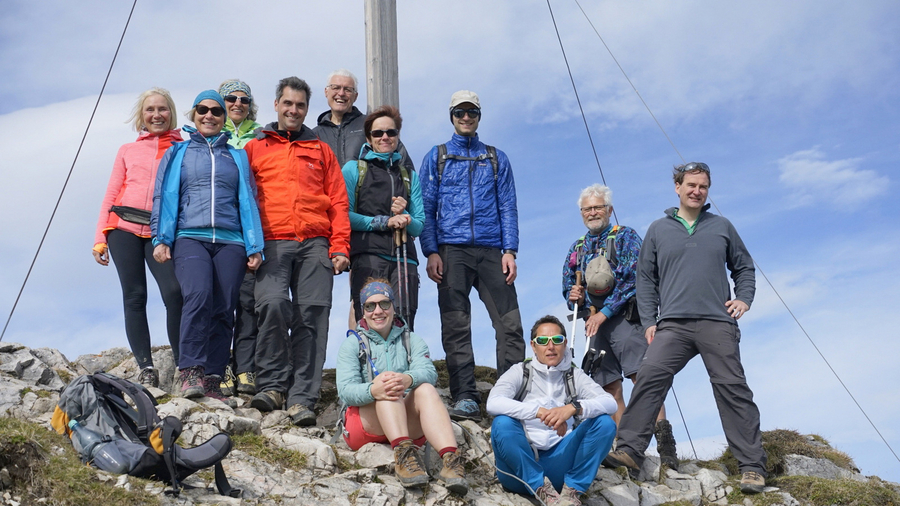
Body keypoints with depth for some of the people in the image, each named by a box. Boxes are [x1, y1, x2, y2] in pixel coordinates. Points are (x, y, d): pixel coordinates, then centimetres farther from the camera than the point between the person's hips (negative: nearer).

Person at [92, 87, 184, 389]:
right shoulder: (127, 151, 20)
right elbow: (111, 194, 18)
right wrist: (100, 237, 8)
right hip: (124, 228, 3)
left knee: (174, 293, -19)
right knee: (134, 296, -3)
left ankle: (184, 365, -12)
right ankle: (145, 368, 0)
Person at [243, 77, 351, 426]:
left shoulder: (321, 150, 21)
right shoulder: (255, 148, 19)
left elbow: (338, 201, 14)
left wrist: (340, 247, 2)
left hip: (315, 244, 1)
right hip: (272, 244, -1)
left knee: (312, 317, -7)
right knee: (273, 304, -22)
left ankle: (302, 398, -4)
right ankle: (272, 385, -7)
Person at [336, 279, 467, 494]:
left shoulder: (412, 341, 14)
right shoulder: (352, 345, 8)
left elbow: (428, 372, -10)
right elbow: (345, 391, -10)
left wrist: (408, 379, -35)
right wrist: (372, 390, -35)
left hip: (409, 427, 2)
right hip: (365, 427, -1)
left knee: (425, 389, -28)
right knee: (386, 390, -30)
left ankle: (450, 459, -49)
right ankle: (403, 453, -53)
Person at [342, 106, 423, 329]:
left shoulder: (409, 176, 25)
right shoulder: (354, 169, 14)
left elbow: (419, 225, 16)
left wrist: (403, 217, -5)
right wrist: (383, 221, -5)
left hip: (404, 258, 3)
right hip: (367, 256, -3)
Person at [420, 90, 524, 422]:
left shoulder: (496, 159, 17)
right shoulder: (436, 157, 15)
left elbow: (507, 207, 11)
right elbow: (426, 207, 8)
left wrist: (509, 250, -2)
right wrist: (430, 252, -4)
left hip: (491, 251, 1)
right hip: (452, 251, -1)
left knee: (509, 323, -6)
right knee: (456, 328, -3)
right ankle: (465, 399, 0)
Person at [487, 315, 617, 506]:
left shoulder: (574, 375, 9)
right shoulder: (520, 372, 2)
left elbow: (610, 403, -8)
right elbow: (493, 403, -18)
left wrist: (574, 408, -28)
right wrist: (540, 411, -30)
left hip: (560, 465, 2)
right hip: (520, 467, -2)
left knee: (605, 423, -16)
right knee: (502, 423, -30)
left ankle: (572, 489, -12)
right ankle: (541, 489, -22)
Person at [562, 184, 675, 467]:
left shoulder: (625, 237, 4)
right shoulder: (578, 248, 21)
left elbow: (631, 278, -9)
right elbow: (568, 285, 25)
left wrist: (604, 312, -14)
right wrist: (575, 297, -1)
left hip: (624, 317, -6)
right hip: (596, 322, 6)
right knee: (610, 387, 2)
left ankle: (665, 445, -21)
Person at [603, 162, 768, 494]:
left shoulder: (722, 227, 16)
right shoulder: (658, 230, 14)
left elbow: (744, 267, 23)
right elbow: (645, 278, 13)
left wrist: (744, 298, 5)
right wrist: (649, 321, 4)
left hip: (718, 324, 0)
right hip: (672, 326, 0)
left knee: (732, 389, -3)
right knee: (649, 376, -18)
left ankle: (752, 466, 2)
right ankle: (630, 450, -16)